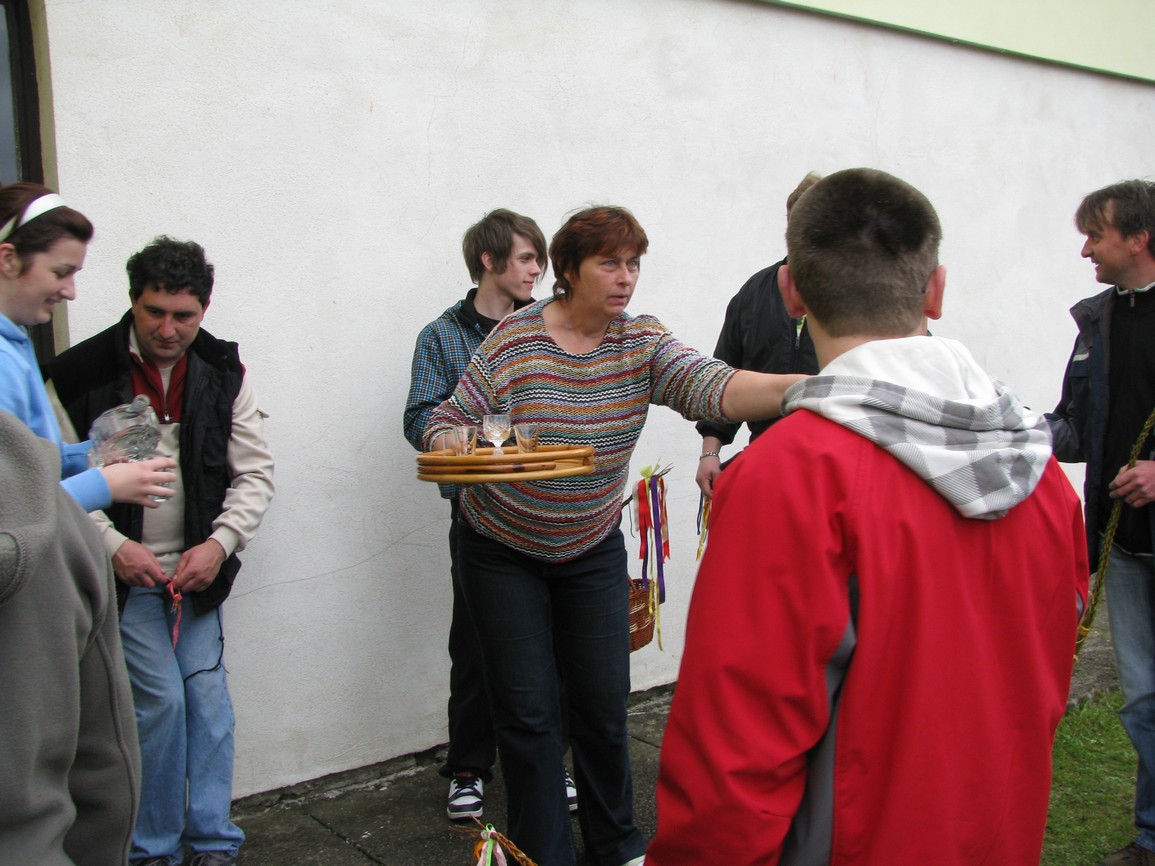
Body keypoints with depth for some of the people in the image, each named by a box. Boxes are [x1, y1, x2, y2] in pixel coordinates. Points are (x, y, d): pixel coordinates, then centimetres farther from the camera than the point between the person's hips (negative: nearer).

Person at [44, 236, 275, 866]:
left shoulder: (223, 372, 1)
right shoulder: (82, 373, -9)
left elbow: (254, 474, 2)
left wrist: (218, 543, -12)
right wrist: (113, 545, -17)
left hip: (198, 569, 3)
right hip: (121, 571, -3)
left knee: (209, 696, 4)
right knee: (161, 699, -5)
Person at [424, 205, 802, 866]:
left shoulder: (642, 343, -7)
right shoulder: (516, 339, -13)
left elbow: (711, 385, -25)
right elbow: (448, 418, -7)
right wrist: (450, 445, -32)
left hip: (593, 550, 3)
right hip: (504, 551, -2)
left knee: (604, 703, 8)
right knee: (529, 711, 4)